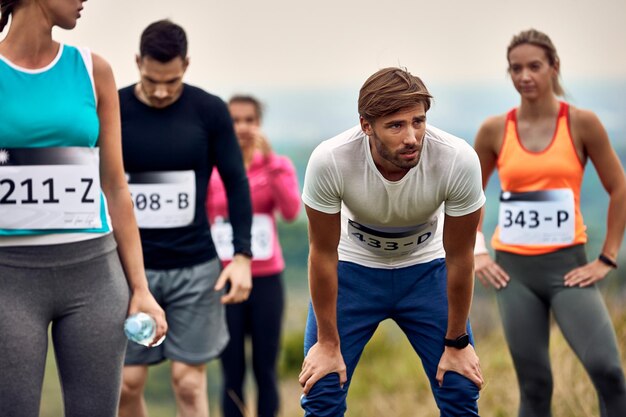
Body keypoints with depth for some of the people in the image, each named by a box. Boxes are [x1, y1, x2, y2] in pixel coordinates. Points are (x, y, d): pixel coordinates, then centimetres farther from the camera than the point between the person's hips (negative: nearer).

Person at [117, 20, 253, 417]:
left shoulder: (210, 111, -3)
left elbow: (236, 183, 2)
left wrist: (242, 255, -5)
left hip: (195, 267, 0)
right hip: (130, 266, 1)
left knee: (190, 381, 0)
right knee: (128, 382, 1)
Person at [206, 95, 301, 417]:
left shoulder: (276, 166, 2)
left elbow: (291, 211, -15)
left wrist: (270, 160, -18)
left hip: (266, 280, 1)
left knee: (265, 370, 5)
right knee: (232, 373, 2)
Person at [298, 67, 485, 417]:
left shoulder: (459, 161, -33)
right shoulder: (330, 161, -34)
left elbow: (459, 256, -17)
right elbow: (323, 253, -19)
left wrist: (456, 343, -8)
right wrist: (328, 342, -11)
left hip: (425, 268, 1)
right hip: (354, 267, -1)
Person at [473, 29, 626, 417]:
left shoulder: (582, 123, -4)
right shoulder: (495, 130, 2)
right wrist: (477, 252, 5)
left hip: (567, 263, -2)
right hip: (514, 268, 2)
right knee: (534, 385, 4)